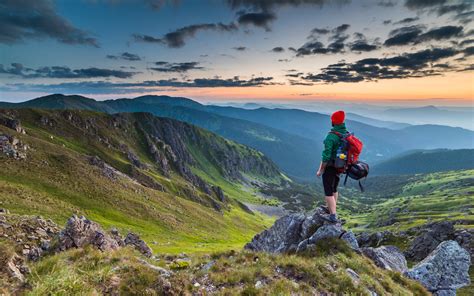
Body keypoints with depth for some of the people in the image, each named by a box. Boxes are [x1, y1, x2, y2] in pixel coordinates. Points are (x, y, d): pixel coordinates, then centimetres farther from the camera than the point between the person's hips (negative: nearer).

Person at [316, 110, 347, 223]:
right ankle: (330, 208, 40)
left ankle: (333, 216, -2)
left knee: (328, 191, 2)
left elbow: (326, 156, -24)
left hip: (330, 167, -7)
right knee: (334, 189, 23)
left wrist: (320, 170, -13)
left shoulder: (331, 136, -24)